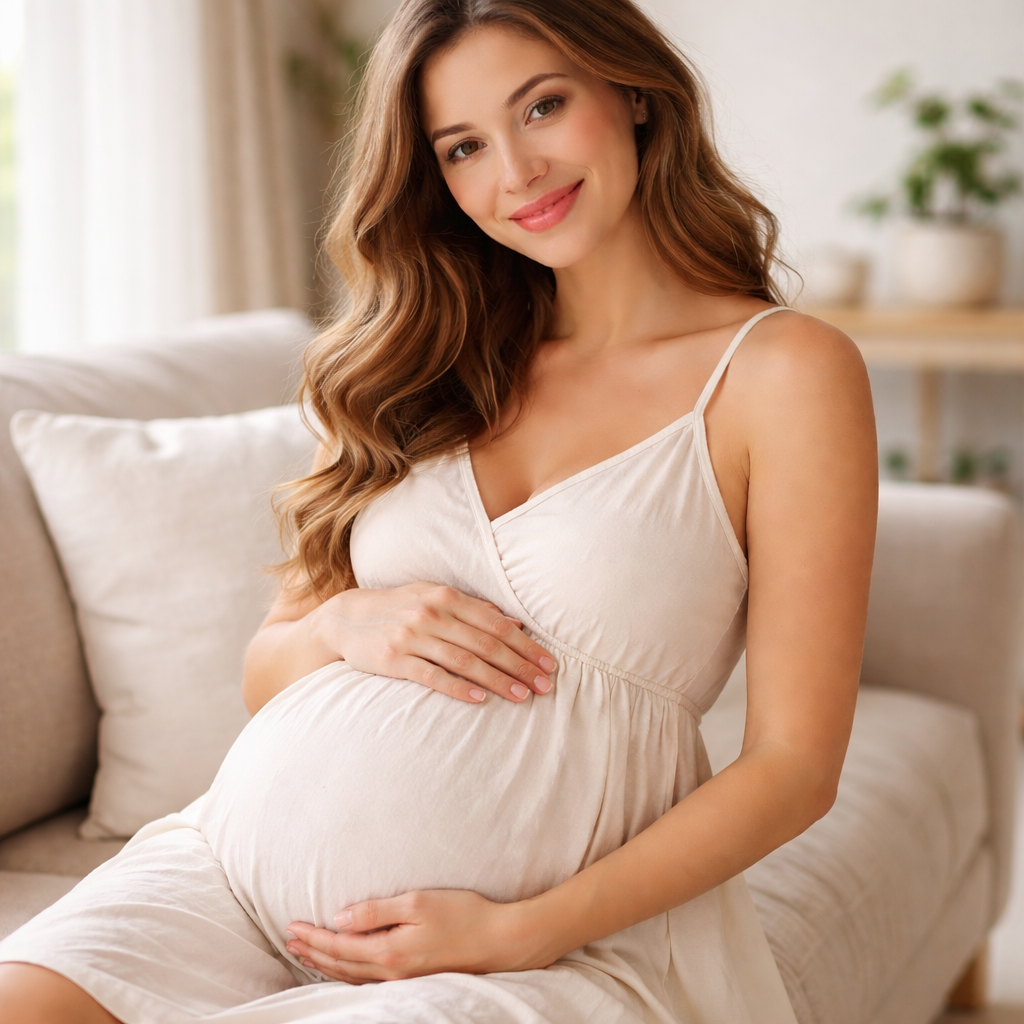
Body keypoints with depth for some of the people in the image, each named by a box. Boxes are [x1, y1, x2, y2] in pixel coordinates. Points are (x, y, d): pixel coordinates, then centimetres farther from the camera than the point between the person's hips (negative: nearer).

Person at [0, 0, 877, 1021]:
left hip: (559, 936, -4)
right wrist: (346, 624, -7)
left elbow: (793, 765, -4)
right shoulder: (441, 366, 15)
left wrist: (517, 935, -12)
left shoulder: (784, 370, 0)